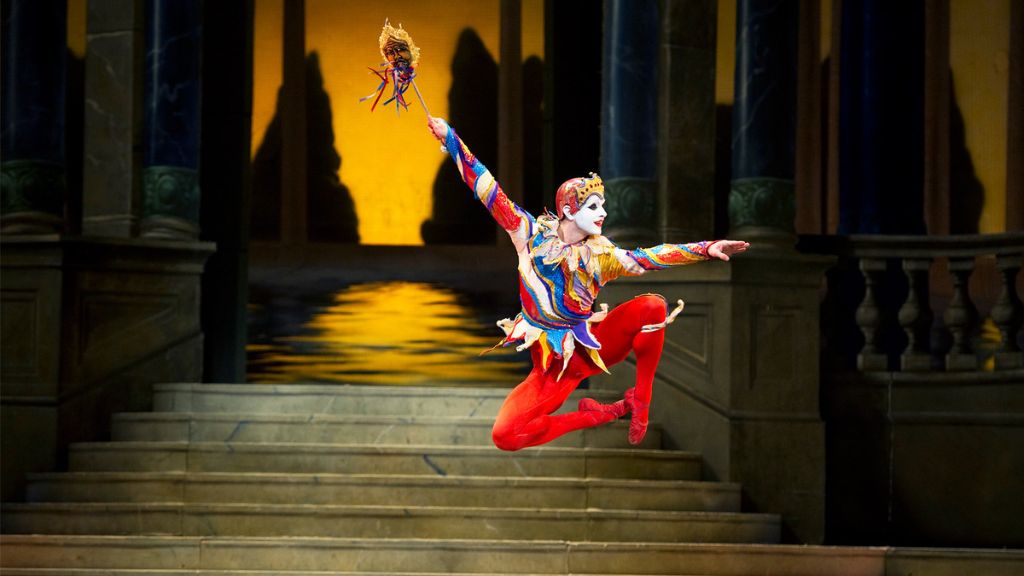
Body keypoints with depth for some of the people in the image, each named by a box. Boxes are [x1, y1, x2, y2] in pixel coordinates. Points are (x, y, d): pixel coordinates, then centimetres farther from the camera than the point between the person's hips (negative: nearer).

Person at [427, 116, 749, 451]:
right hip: (550, 364, -1)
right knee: (504, 436, -23)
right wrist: (450, 139, -7)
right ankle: (594, 416, 1)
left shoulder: (601, 255, -1)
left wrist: (706, 249, -24)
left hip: (590, 346, 1)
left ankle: (640, 401, -7)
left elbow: (648, 258, -12)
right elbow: (489, 192, -5)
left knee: (653, 306, -24)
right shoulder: (532, 235, -4)